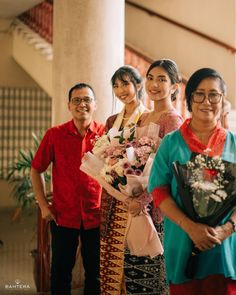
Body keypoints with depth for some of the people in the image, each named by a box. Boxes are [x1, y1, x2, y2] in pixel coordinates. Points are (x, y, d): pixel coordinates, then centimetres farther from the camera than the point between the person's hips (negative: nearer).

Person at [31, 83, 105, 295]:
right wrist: (43, 205, 1)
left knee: (95, 273, 14)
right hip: (63, 215, 0)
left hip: (96, 216, 0)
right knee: (60, 273, 12)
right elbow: (36, 170, 6)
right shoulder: (54, 135, -4)